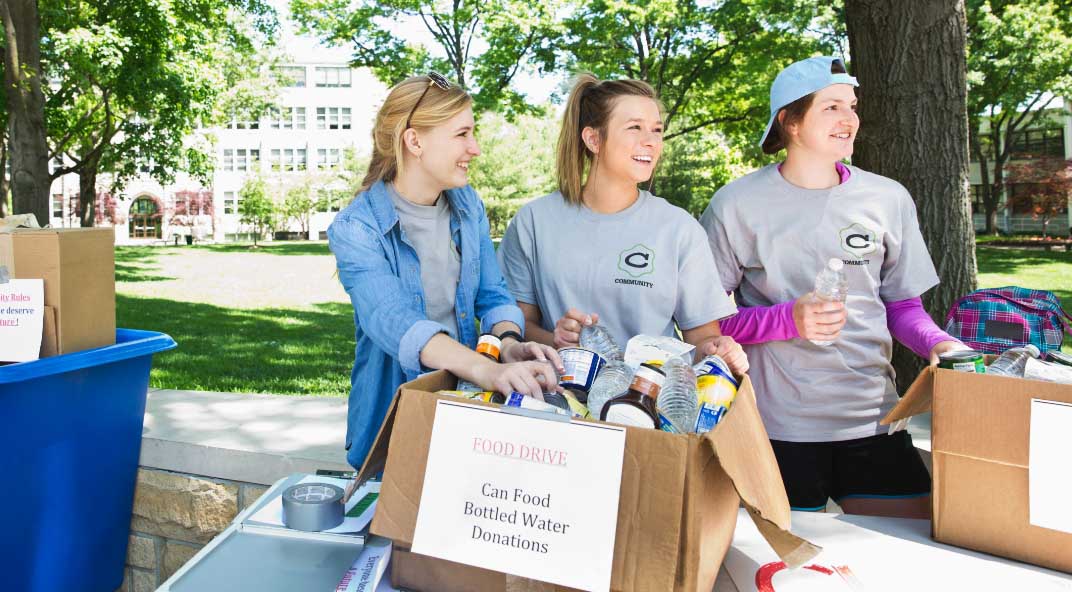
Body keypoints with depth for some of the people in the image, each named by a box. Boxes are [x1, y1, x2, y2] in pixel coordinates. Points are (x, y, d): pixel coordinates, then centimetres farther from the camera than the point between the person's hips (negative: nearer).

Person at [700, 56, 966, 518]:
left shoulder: (888, 199, 5)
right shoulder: (736, 205, -5)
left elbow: (903, 307, 12)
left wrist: (939, 344, -9)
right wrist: (789, 320, -18)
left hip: (873, 419, 3)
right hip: (778, 425, -3)